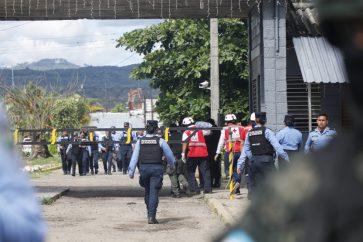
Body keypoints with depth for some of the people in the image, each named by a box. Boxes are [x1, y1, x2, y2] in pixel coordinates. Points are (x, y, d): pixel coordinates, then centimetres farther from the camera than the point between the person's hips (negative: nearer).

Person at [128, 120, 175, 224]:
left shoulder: (140, 141, 2)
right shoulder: (160, 141, -4)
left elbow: (135, 157, 1)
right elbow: (169, 154, 5)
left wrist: (131, 171, 4)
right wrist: (173, 165, 24)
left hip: (144, 168, 3)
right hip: (157, 168, -3)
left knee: (147, 191, 19)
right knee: (154, 192, -3)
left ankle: (150, 214, 26)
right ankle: (151, 216, -9)